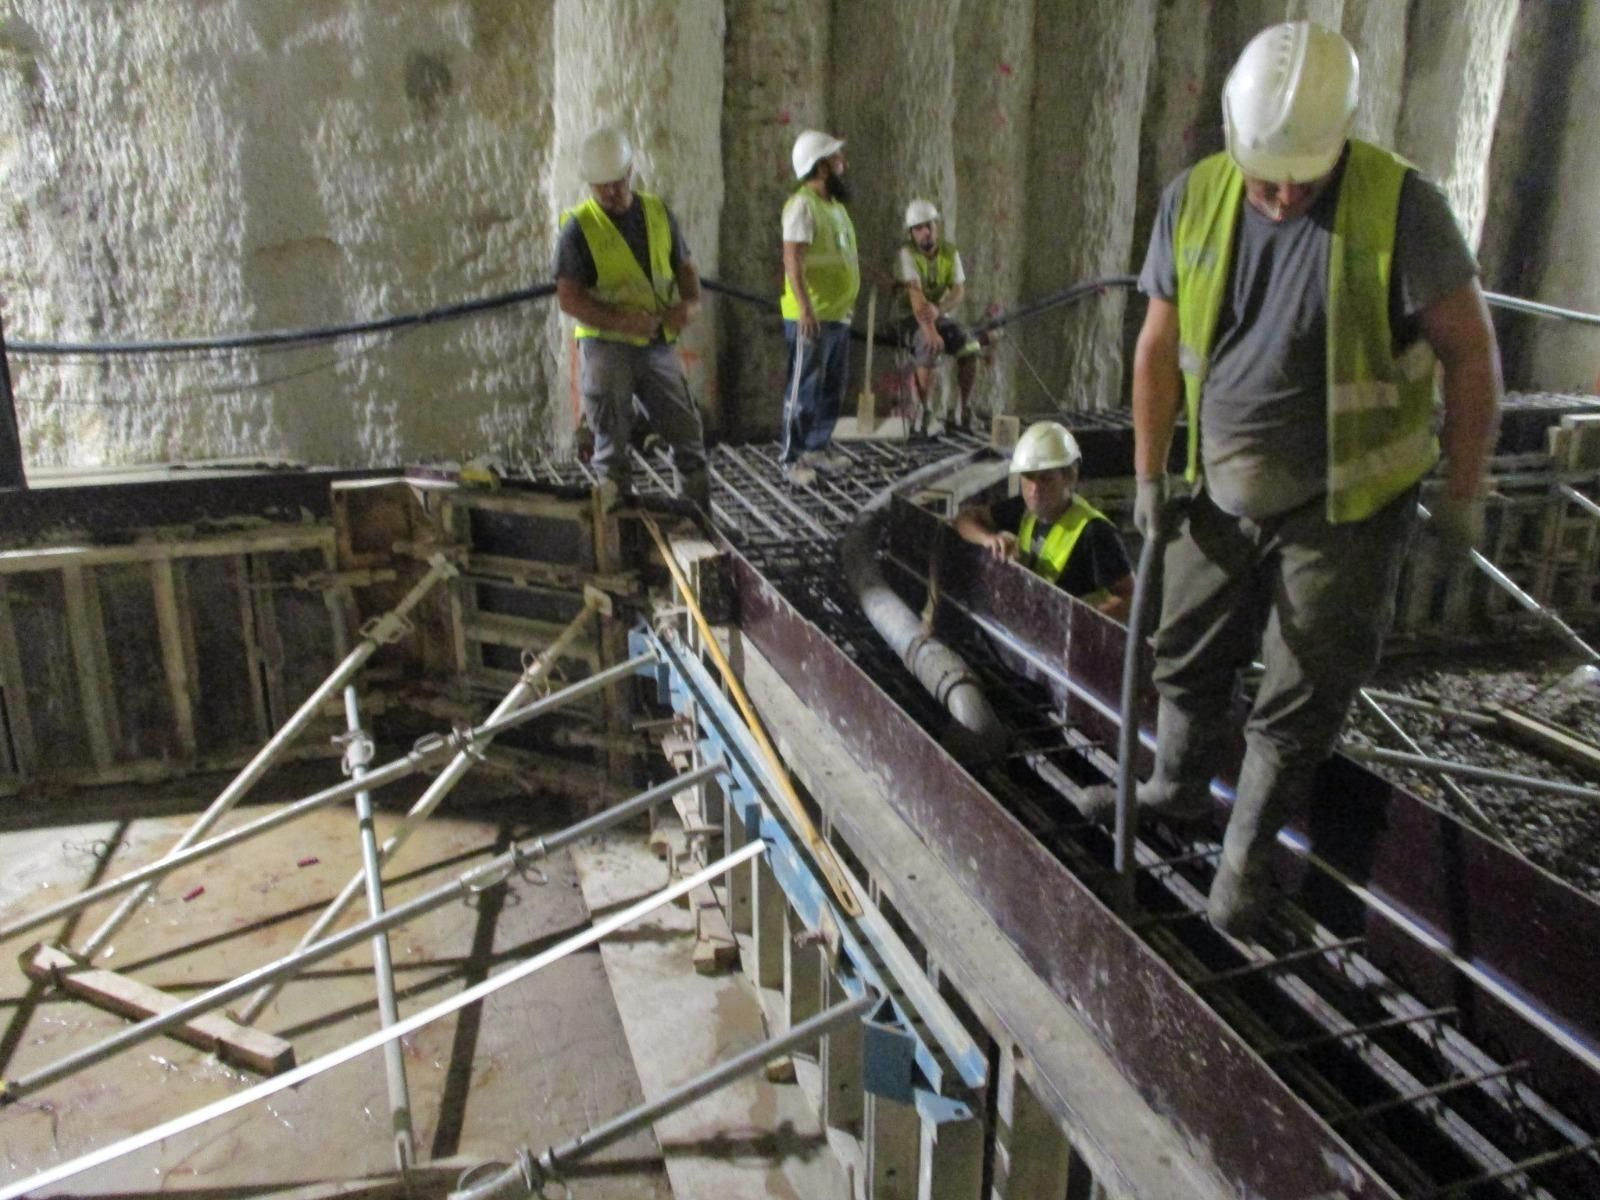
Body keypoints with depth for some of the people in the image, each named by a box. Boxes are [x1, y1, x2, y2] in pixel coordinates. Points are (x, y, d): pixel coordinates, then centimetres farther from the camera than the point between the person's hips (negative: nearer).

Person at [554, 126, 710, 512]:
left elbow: (684, 266, 15)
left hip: (659, 344, 4)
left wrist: (691, 302, -7)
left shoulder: (658, 213, 8)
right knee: (612, 447, 3)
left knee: (688, 433, 7)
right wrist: (620, 320, -24)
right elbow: (568, 296, -10)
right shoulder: (579, 226, -6)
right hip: (608, 347, -4)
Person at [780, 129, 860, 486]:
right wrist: (805, 308, -28)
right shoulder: (803, 204, -13)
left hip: (838, 315, 9)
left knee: (832, 389, 15)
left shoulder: (834, 204, 16)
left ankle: (817, 447, 27)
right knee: (804, 389, -4)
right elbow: (792, 260, -21)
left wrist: (848, 302, 22)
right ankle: (791, 457, 4)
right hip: (811, 318, -9)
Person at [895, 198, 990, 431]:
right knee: (929, 346, -34)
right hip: (911, 319, -4)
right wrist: (930, 330, -41)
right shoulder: (907, 254, -14)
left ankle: (965, 407, -3)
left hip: (941, 316, 4)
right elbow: (916, 294, -27)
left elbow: (959, 290, -7)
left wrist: (939, 310, -30)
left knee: (970, 348, -20)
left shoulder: (950, 252, 1)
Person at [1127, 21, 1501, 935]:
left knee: (1304, 697, 5)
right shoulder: (1194, 201, -6)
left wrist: (1465, 493, -8)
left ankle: (1248, 853, 24)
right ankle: (1177, 788, 42)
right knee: (1189, 658, 17)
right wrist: (1150, 476, 6)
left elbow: (1472, 352, -10)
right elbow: (1160, 349, 3)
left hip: (1347, 506, -3)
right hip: (1224, 495, 4)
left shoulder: (1399, 205, -17)